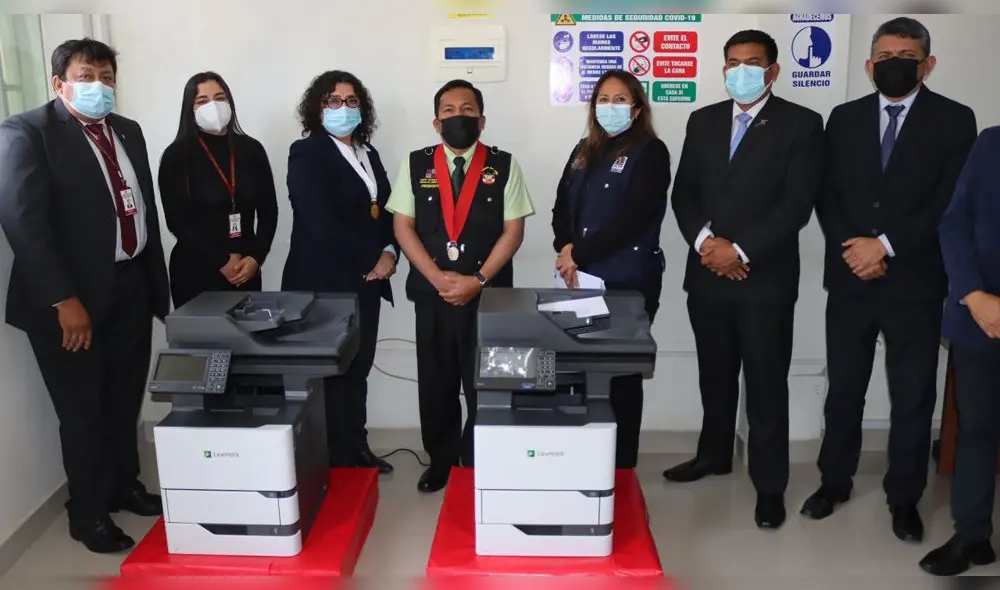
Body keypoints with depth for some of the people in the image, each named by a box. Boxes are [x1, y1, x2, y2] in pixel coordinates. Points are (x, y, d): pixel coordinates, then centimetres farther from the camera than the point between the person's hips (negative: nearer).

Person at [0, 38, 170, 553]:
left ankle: (124, 487, 37)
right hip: (74, 298, -6)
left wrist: (157, 284, 10)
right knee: (83, 411, 7)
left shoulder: (128, 132, 12)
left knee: (125, 402, 17)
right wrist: (63, 300, -22)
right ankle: (88, 514, 24)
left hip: (131, 287, 6)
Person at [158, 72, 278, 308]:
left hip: (246, 271, 3)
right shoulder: (176, 155, -3)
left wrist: (256, 258, -7)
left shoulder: (252, 150, 5)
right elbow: (177, 221, -9)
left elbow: (268, 211, 5)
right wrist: (221, 261, -14)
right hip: (195, 271, -3)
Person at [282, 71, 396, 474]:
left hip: (366, 281, 7)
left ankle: (357, 450, 27)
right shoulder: (306, 153, -8)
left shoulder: (367, 153, 16)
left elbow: (385, 210, 14)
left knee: (358, 370, 14)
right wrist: (372, 258, -14)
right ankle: (336, 462, 12)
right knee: (331, 374, 1)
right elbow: (321, 224, -18)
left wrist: (389, 253, -6)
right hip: (324, 283, -7)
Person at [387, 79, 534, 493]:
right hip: (431, 295, 2)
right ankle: (441, 462, 28)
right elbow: (403, 227, 0)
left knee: (485, 386, 6)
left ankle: (480, 465, 23)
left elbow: (513, 231, -3)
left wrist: (478, 280, -12)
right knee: (436, 385, 11)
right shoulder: (416, 165, 4)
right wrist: (438, 278, -11)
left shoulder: (504, 165, 1)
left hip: (489, 295, -1)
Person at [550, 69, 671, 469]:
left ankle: (620, 467, 17)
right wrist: (566, 251, -9)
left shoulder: (650, 152, -4)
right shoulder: (584, 152, 16)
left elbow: (632, 219, -15)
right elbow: (561, 208, 10)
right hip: (582, 280, 5)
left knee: (620, 374, 3)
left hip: (628, 283, -5)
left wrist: (579, 252, -13)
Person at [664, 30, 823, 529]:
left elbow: (797, 204, -11)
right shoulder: (703, 121, 11)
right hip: (707, 273, 4)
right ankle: (714, 455, 35)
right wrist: (704, 240, -11)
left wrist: (741, 250, -17)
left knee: (766, 382, 4)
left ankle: (769, 484, 17)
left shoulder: (802, 124, -3)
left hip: (766, 277, -4)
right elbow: (684, 192, 6)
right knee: (714, 373, 16)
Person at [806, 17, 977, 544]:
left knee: (913, 397, 7)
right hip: (849, 280, 2)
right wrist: (853, 249, -11)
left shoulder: (954, 120, -1)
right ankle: (834, 481, 27)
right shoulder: (844, 119, 8)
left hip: (915, 283, -2)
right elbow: (826, 196, 4)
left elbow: (951, 204, -9)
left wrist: (885, 244, -15)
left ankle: (904, 497, 23)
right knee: (843, 388, 12)